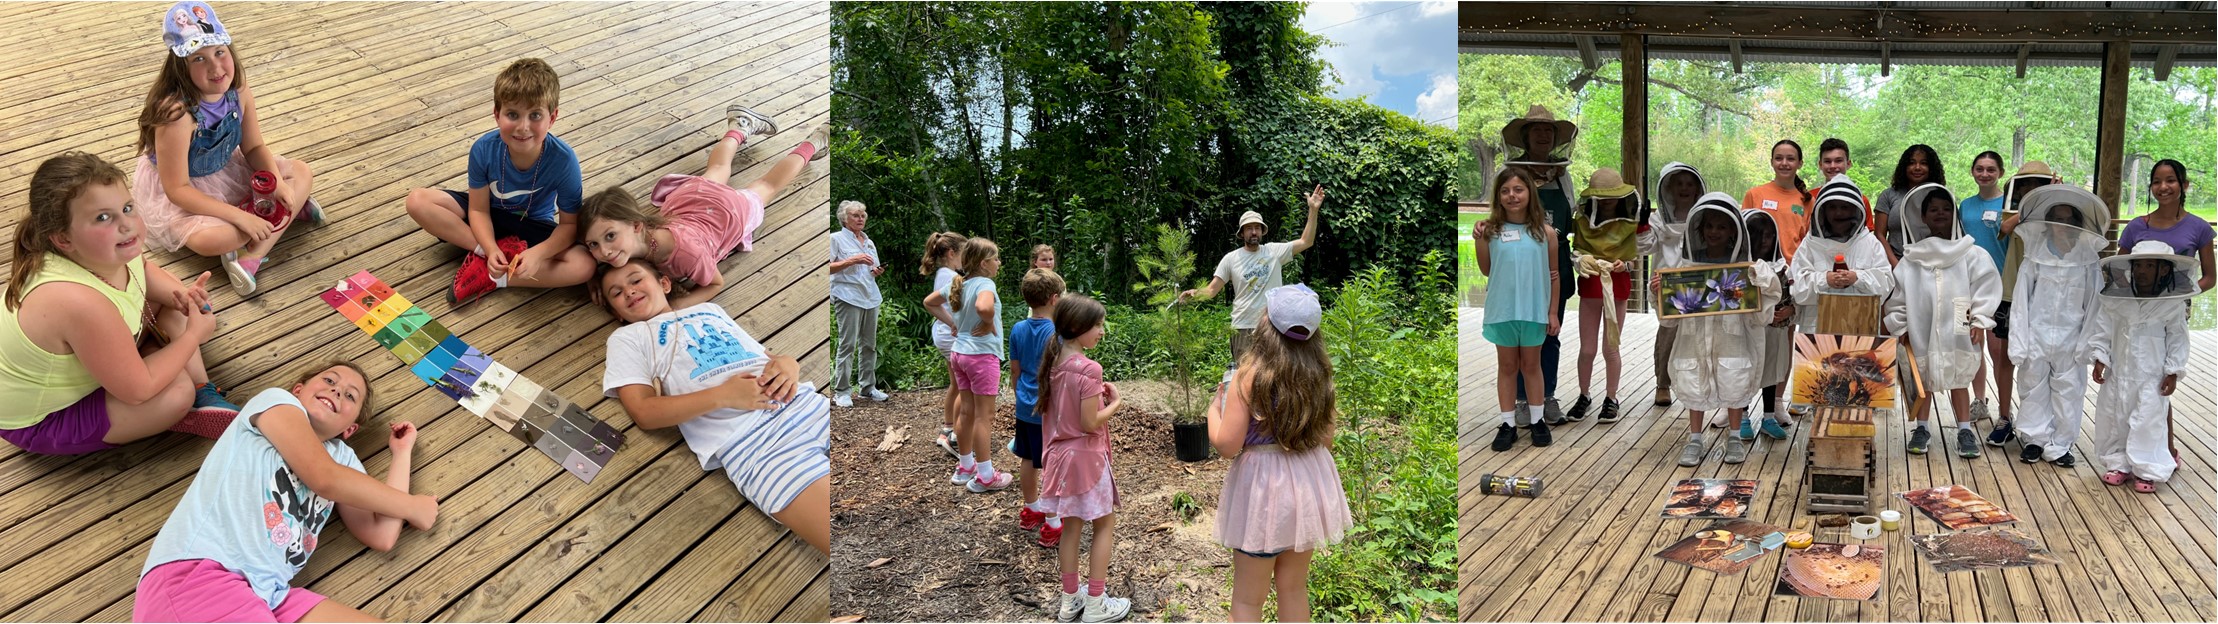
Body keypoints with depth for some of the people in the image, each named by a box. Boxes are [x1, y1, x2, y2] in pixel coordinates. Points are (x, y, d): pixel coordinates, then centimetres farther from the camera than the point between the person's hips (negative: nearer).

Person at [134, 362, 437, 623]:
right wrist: (412, 506, 12)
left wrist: (403, 451, 30)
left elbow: (382, 536, 18)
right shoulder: (277, 401, 12)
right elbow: (323, 477, -2)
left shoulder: (341, 455, 29)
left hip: (268, 594, 7)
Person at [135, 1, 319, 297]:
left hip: (226, 171, 7)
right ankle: (289, 208, -7)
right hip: (179, 190, -7)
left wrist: (279, 185, -20)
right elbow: (177, 189, -29)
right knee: (209, 238, -34)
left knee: (301, 173, -2)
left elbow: (254, 147, 0)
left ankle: (251, 255, -15)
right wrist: (239, 216, -32)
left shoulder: (239, 91, -16)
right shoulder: (177, 113, -35)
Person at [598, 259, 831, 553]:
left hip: (807, 402, 5)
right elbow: (644, 412, 3)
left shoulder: (711, 309, 30)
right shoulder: (627, 338, 18)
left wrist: (787, 363, 2)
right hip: (747, 438, -5)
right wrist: (724, 395, -9)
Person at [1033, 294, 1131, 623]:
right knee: (1105, 524, 8)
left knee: (1072, 525, 17)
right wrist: (1115, 403, -7)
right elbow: (1090, 423, -22)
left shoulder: (1055, 362, 3)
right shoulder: (1089, 368, -22)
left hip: (1060, 453, 7)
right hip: (1086, 456, -7)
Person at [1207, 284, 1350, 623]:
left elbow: (1227, 445, -17)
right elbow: (1326, 439, 7)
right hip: (1309, 484, 5)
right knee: (1294, 589, 19)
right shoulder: (1318, 374, -1)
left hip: (1263, 486, -5)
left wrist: (1214, 409, 1)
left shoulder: (1251, 375, -17)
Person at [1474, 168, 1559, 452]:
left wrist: (1553, 313, 1)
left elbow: (1553, 276, 2)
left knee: (1531, 365, 13)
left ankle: (1537, 420, 24)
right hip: (1502, 310, 0)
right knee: (1507, 367, 10)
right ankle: (1508, 424, 17)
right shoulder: (1491, 230, -4)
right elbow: (1486, 270, 5)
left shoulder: (1544, 232, -3)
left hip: (1534, 310, 0)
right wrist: (1478, 241, -9)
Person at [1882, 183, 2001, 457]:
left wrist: (1979, 320, -5)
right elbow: (1897, 294, 4)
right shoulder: (1911, 260, 1)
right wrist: (1900, 326, 1)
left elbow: (1987, 286, 0)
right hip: (1921, 331, 1)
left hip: (1957, 333, -1)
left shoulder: (1971, 255, 0)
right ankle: (1920, 429, 20)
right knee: (1922, 380, 9)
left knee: (1958, 378, 7)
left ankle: (1965, 431, 13)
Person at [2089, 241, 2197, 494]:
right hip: (2118, 373, 3)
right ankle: (2118, 463, 25)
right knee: (2115, 419, 11)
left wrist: (2173, 372, -5)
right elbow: (2102, 332, 3)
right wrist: (2100, 359, -3)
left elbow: (2177, 340, -3)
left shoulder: (2170, 306, -8)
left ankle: (2147, 470, 8)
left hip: (2152, 377, -3)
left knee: (2148, 421, -3)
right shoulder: (2116, 302, -3)